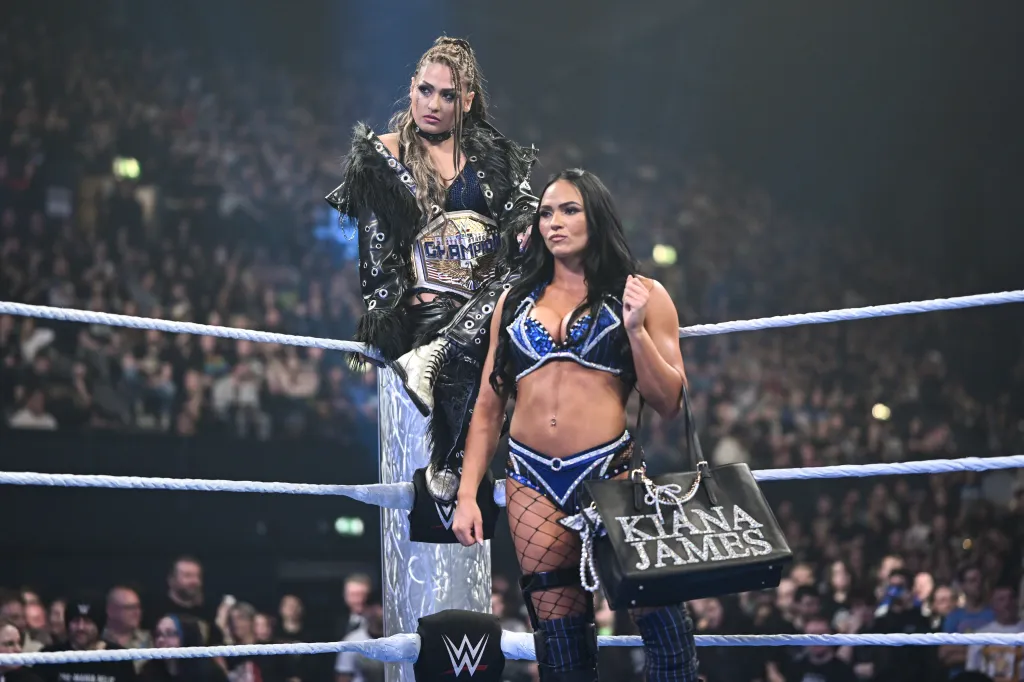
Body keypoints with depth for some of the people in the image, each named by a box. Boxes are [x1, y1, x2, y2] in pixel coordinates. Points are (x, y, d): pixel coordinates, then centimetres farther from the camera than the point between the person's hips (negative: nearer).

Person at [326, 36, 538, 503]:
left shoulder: (490, 152, 18)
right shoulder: (383, 155, 8)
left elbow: (522, 213, 10)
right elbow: (374, 240, 3)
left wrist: (530, 231, -15)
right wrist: (409, 294, -10)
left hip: (488, 287, 3)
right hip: (425, 299, -3)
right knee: (468, 358, -38)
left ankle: (431, 354, -40)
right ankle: (447, 465, -33)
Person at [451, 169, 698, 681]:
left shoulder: (641, 294, 6)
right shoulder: (515, 301, 14)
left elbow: (668, 404, 1)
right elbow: (488, 407, 15)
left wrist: (635, 329, -11)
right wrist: (467, 495, 8)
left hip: (611, 473, -2)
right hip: (532, 482, 3)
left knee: (664, 621, -11)